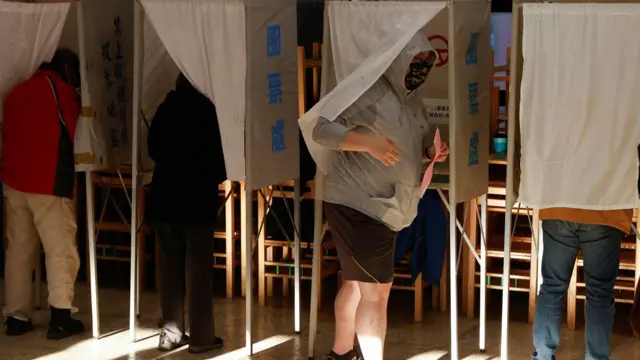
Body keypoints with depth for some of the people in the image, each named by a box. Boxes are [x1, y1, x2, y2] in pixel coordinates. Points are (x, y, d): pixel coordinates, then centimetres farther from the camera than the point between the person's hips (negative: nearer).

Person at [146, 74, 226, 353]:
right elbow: (217, 154, -9)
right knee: (198, 266, 0)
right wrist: (215, 177, 10)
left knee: (170, 264, 10)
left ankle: (171, 332, 12)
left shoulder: (165, 109, 6)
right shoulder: (207, 110, -10)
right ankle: (201, 335, 1)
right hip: (198, 197, -5)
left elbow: (153, 149, 15)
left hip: (164, 195, 5)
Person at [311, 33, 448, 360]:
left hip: (379, 208, 10)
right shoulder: (368, 92, -15)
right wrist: (369, 143, -34)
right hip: (356, 205, -10)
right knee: (376, 290, -11)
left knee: (357, 283, 20)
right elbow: (322, 130, -21)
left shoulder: (404, 101, 14)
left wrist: (429, 151, 1)